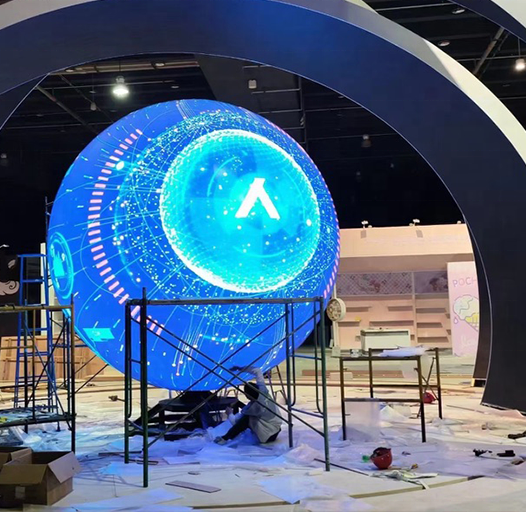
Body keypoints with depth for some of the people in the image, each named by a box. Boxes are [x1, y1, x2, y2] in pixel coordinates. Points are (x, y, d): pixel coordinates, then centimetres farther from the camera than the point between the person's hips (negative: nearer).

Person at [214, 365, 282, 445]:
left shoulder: (252, 408, -24)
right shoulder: (263, 391, -12)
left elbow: (235, 421, -11)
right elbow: (257, 371, -1)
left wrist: (229, 414, 9)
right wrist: (241, 369, -3)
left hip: (268, 437, -8)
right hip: (276, 431, 8)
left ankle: (225, 438, -16)